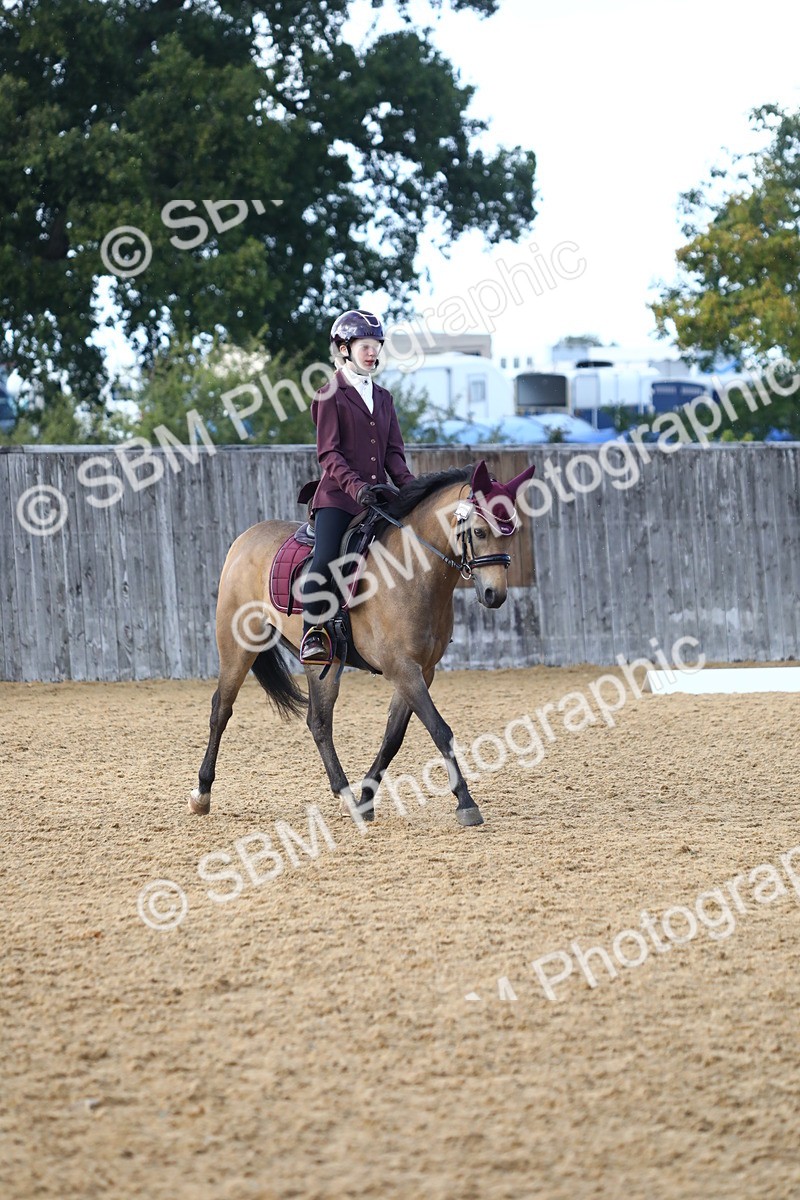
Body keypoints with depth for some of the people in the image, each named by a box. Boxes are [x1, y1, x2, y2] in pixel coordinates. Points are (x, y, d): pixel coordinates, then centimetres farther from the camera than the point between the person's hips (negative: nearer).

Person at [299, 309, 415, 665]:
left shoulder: (383, 398, 18)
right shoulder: (331, 395, 0)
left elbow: (394, 452, 14)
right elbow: (328, 453, -8)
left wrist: (410, 485, -5)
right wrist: (356, 486, -23)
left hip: (377, 497, 6)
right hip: (338, 497, -6)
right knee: (326, 561, -24)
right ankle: (312, 635, -20)